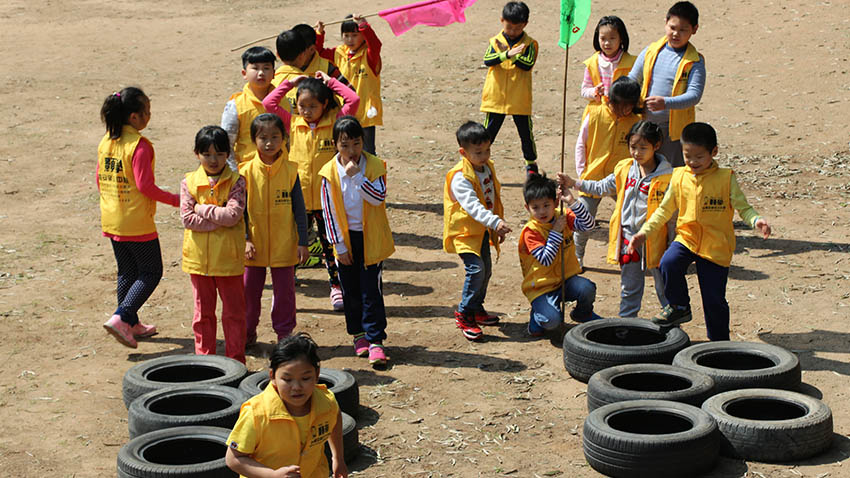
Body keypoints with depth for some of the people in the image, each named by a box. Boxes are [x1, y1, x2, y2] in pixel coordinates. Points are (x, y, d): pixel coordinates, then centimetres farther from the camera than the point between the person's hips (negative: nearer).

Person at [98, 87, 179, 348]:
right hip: (137, 222, -8)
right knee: (150, 273, 3)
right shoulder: (139, 146, -18)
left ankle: (132, 324, 25)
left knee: (127, 272, 18)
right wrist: (174, 199, -10)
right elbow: (145, 185, -20)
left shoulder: (106, 142, 5)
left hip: (111, 221, 8)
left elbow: (99, 178, 13)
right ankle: (120, 317, -10)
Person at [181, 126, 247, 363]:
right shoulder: (189, 182, 1)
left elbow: (233, 215, -17)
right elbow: (187, 219, -10)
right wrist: (220, 217, -14)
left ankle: (236, 359, 16)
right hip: (199, 256, 2)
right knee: (203, 311, 12)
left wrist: (203, 210, -12)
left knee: (234, 311, 6)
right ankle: (204, 357, 23)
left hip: (228, 257, -2)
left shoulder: (236, 182, -4)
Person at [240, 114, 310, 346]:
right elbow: (241, 209, -1)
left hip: (284, 245, 0)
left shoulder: (290, 170, -4)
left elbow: (299, 208, 0)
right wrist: (245, 240, -8)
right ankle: (247, 333, 26)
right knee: (249, 289, 10)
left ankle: (284, 333, 21)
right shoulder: (247, 171, -5)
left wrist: (302, 242, -2)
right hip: (255, 245, 0)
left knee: (284, 290, 8)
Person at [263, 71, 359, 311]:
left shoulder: (334, 122, -4)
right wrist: (290, 82, 0)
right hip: (298, 197, 1)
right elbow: (268, 103, -3)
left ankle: (336, 286, 21)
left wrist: (331, 82, -6)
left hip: (327, 198, -1)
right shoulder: (293, 124, 2)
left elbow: (353, 100, -14)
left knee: (331, 244, 10)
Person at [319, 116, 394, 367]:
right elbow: (329, 211, -3)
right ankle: (358, 334, 26)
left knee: (371, 290, -3)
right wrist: (339, 245, -5)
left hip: (371, 238, -2)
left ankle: (375, 339, 0)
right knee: (350, 290, 11)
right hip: (345, 238, 2)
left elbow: (379, 197, -18)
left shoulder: (374, 166, -7)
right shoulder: (330, 172, -5)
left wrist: (357, 176, -27)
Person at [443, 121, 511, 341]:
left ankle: (476, 309, 32)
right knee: (476, 269, -18)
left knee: (485, 270, 14)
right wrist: (495, 222, -46)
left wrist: (499, 227, 20)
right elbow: (472, 206, -34)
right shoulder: (460, 178, -24)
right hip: (465, 231, -8)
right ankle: (463, 314, -7)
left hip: (483, 230, 9)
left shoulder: (488, 167, 5)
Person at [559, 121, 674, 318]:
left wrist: (672, 245, -7)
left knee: (665, 288, 7)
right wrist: (573, 183, 8)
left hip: (654, 241, -5)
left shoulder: (666, 177, -12)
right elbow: (602, 188, 16)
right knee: (629, 288, 16)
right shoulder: (624, 170, 3)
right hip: (628, 238, 5)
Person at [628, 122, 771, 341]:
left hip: (716, 247, -2)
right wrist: (645, 232, 2)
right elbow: (664, 210, 11)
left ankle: (720, 342, 24)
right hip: (686, 238, 2)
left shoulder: (726, 178, -7)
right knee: (668, 263, -28)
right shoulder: (679, 177, 1)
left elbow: (743, 207, -6)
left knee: (714, 299, 3)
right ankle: (679, 307, -3)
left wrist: (756, 221, -27)